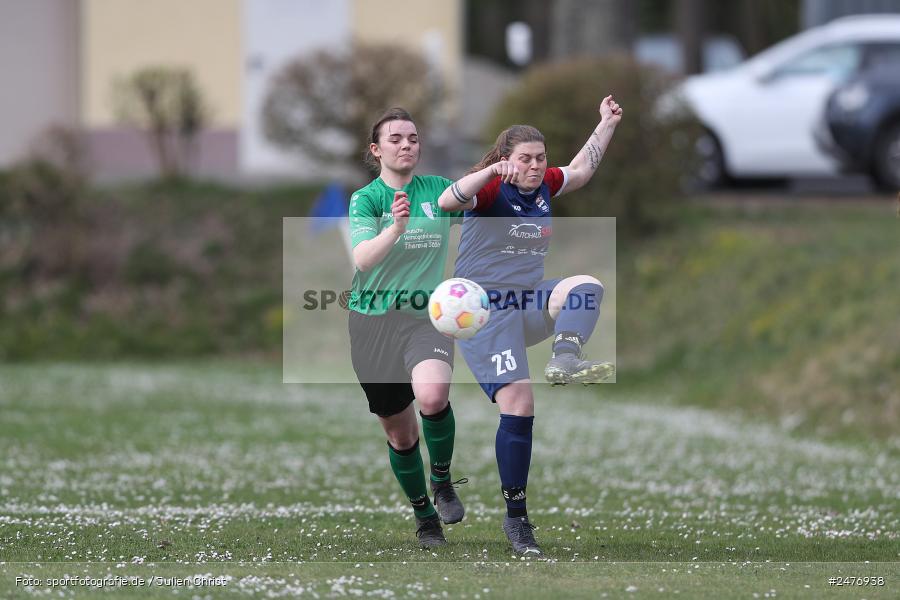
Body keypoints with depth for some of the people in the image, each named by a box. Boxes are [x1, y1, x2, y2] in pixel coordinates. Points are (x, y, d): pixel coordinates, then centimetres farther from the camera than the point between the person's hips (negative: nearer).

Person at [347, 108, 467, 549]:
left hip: (425, 317, 0)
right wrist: (395, 228, -37)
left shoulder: (438, 190, 4)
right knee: (400, 432, 9)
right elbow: (363, 259, -17)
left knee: (432, 396, -31)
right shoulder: (365, 199, -3)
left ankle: (442, 480, -6)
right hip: (372, 324, 0)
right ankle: (424, 515, 31)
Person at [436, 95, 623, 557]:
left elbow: (581, 169, 29)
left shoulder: (544, 186, 8)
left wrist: (606, 125, 29)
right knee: (518, 408, -13)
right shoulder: (490, 190, -11)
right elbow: (446, 202, -32)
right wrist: (491, 171, -41)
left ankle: (565, 360, -41)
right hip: (486, 309, -7)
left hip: (530, 303, 7)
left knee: (587, 285, -21)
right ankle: (516, 518, -6)